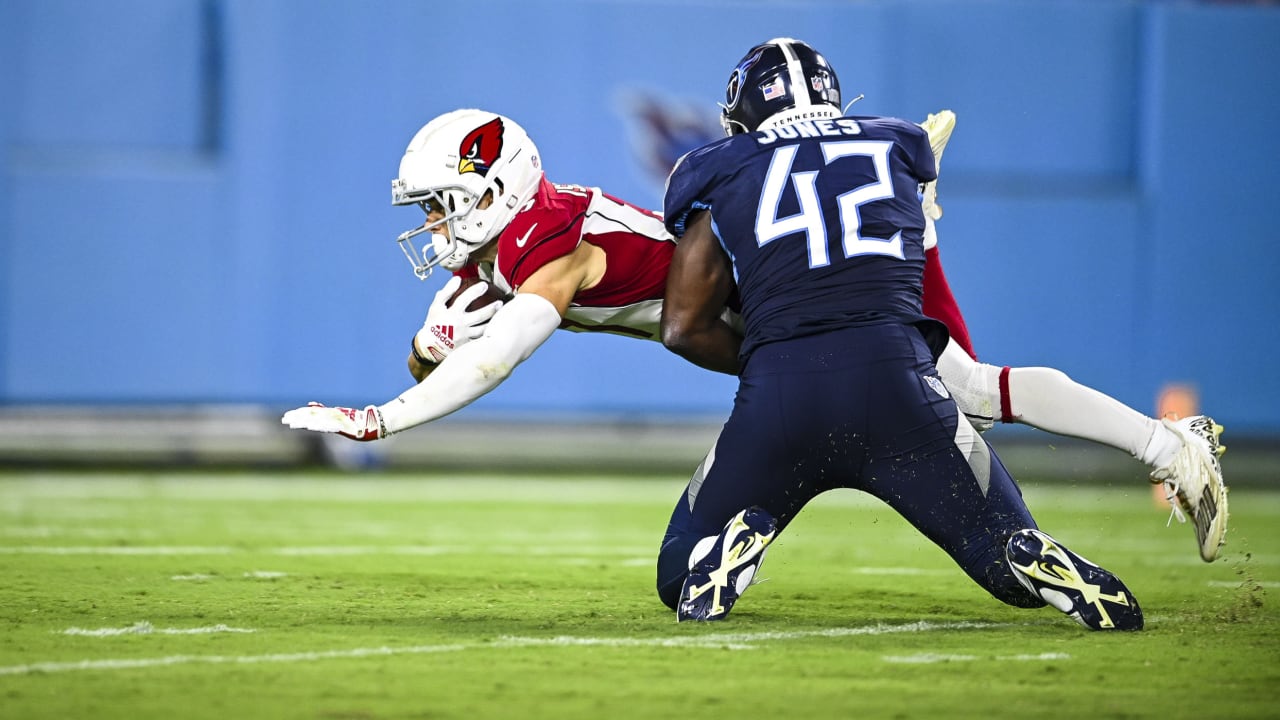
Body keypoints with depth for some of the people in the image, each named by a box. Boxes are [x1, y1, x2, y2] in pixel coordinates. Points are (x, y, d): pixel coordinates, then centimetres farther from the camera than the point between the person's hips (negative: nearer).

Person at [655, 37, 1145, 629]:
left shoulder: (725, 177, 15)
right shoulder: (896, 148, 23)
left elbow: (684, 328, 12)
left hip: (776, 398, -1)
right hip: (893, 374, 1)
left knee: (680, 576, 18)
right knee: (1008, 555, 11)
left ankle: (740, 540, -17)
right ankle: (1036, 562, -25)